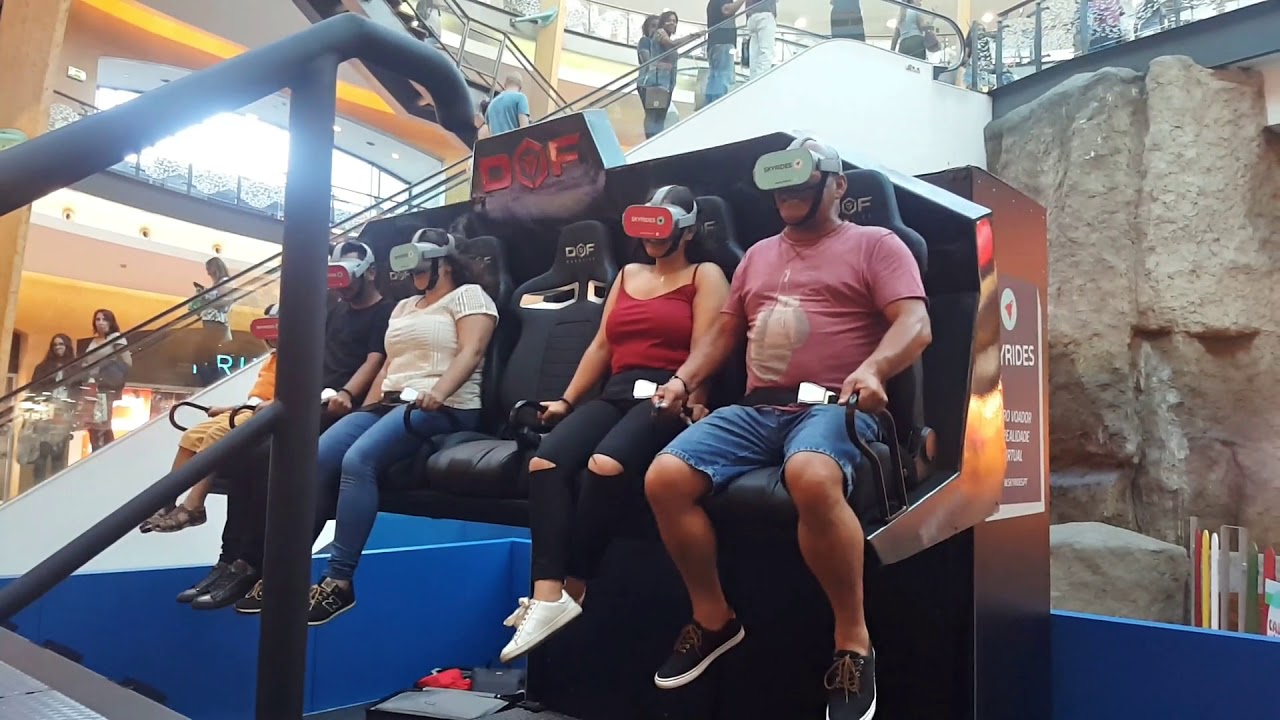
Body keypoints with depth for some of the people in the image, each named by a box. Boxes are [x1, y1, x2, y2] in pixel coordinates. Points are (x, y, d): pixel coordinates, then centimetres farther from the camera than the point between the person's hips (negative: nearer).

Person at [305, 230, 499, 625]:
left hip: (442, 409, -7)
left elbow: (471, 351, -11)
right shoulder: (404, 306, 29)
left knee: (358, 460, -30)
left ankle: (339, 581, -27)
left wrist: (438, 392, -27)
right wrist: (368, 405, 10)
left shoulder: (469, 295, 4)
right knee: (318, 457, -17)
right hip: (388, 403, 8)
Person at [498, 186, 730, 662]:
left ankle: (571, 589, -19)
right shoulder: (628, 274, 27)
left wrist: (691, 406, -18)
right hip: (616, 392, 6)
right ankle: (548, 595, -29)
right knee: (544, 462, -23)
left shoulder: (705, 276, 10)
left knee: (605, 465, -34)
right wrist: (567, 400, 14)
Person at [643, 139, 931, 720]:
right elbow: (724, 330, 27)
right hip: (756, 409, 6)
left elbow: (915, 324, -5)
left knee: (811, 477, -40)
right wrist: (684, 379, 11)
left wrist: (872, 369, -26)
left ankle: (854, 641, -20)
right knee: (664, 478, -16)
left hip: (834, 407, -5)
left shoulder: (874, 244, 8)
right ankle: (714, 618, 4)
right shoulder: (758, 254, 26)